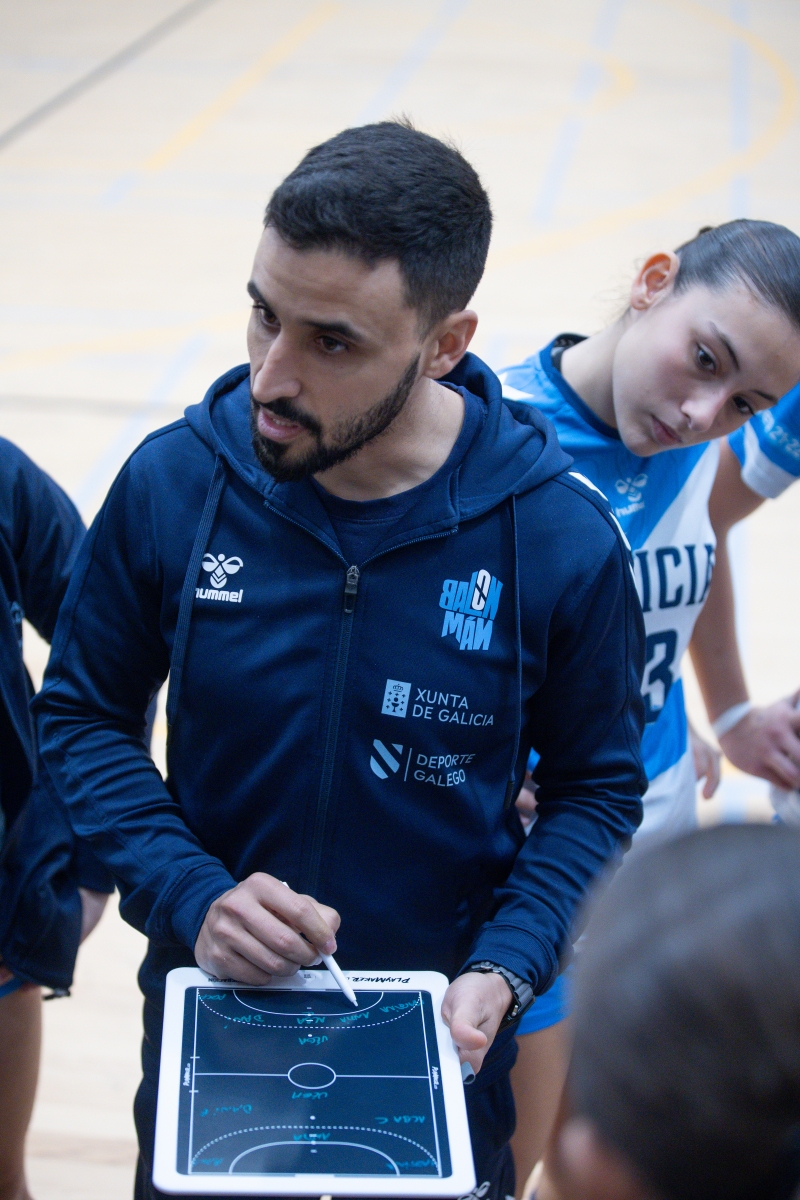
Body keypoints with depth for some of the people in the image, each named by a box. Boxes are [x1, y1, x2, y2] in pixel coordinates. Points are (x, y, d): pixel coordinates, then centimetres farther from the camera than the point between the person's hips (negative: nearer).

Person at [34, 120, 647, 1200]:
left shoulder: (564, 542, -18)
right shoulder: (171, 485, -16)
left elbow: (595, 789, -4)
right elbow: (84, 716, -2)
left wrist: (505, 969, -19)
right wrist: (190, 896, -17)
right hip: (208, 1024, 1)